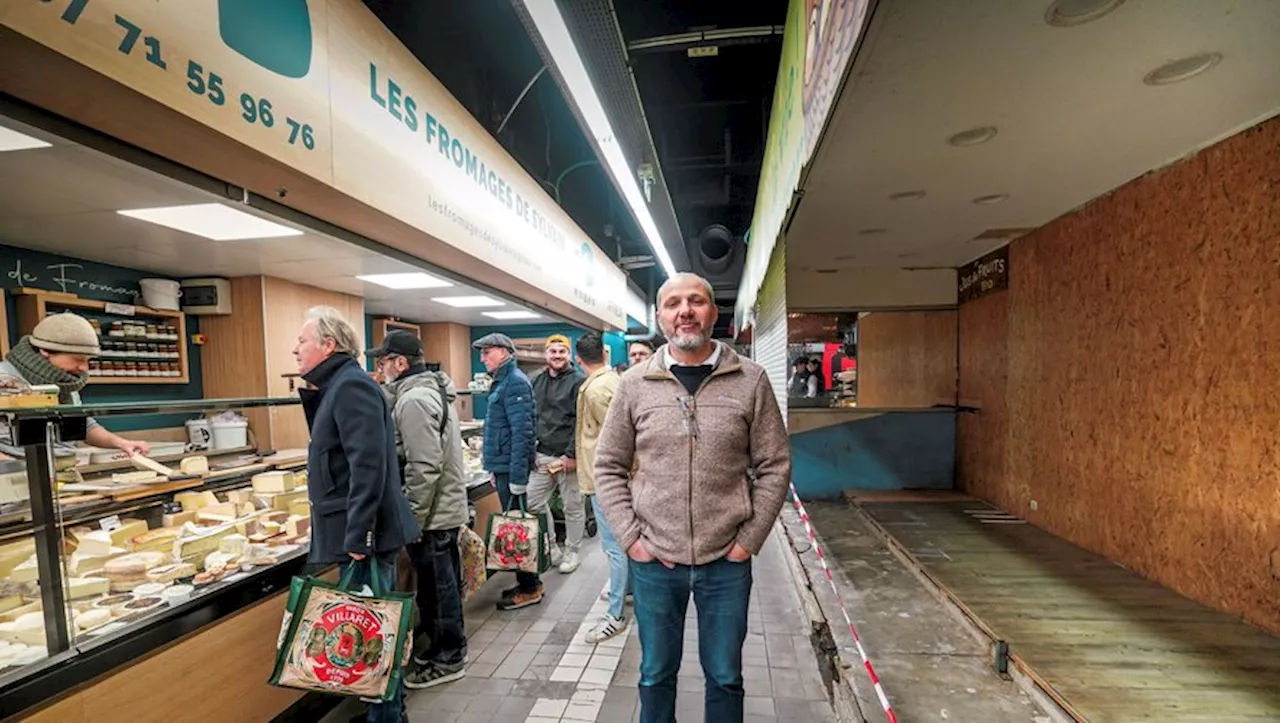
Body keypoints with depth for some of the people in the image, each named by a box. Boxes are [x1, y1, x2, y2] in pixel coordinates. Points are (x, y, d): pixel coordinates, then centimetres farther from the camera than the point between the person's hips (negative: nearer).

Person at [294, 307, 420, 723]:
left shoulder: (351, 386, -16)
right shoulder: (337, 386, 16)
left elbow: (368, 466, -23)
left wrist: (357, 535, -23)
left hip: (364, 535, -10)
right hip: (354, 531, 10)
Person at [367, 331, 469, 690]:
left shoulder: (413, 400, -19)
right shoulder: (432, 390, 11)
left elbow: (425, 467, -23)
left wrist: (413, 519, -18)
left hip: (432, 513, -10)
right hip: (448, 507, 10)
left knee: (436, 586, 5)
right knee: (444, 584, 19)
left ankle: (447, 660, 20)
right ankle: (450, 648, 34)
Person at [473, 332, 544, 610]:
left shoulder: (515, 382, -15)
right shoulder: (502, 381, 16)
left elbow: (522, 431, -22)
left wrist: (518, 477, -23)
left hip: (511, 468, -10)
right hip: (503, 467, 10)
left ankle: (529, 589, 13)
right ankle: (528, 581, 28)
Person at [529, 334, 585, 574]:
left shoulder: (578, 381, -8)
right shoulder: (537, 381, 11)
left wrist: (572, 454, -17)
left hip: (568, 457, -6)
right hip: (542, 456, 6)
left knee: (573, 507, 7)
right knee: (533, 503, 8)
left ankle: (571, 552, 25)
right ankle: (551, 547, 27)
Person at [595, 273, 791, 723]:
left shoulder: (750, 380, -4)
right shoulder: (635, 384, -3)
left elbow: (775, 466, -1)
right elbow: (608, 468, 2)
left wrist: (749, 539, -5)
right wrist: (630, 538, -5)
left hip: (727, 562, 0)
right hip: (653, 561, 1)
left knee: (725, 677, 20)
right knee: (656, 674, 20)